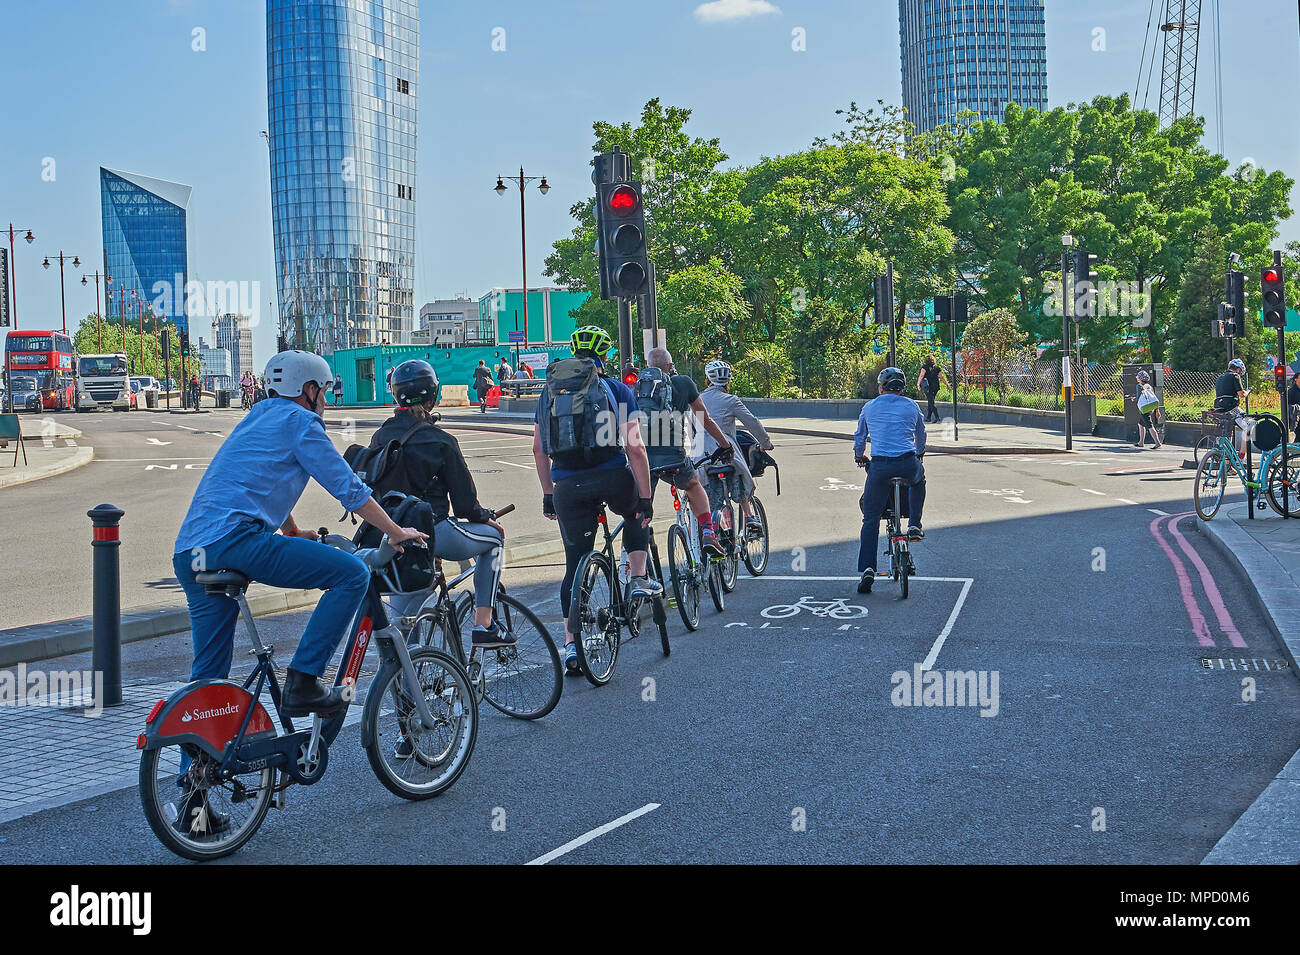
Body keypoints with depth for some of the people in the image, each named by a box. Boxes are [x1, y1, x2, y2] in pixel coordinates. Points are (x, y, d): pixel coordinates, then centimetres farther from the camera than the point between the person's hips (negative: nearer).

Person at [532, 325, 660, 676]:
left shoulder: (550, 391, 15)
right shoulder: (619, 391, 6)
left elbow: (539, 450, 15)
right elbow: (636, 450, -1)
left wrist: (548, 495, 24)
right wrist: (645, 498, 4)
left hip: (568, 485, 2)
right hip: (613, 476, -2)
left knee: (575, 562, 10)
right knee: (637, 516, 32)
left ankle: (571, 644, 6)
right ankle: (638, 580, 17)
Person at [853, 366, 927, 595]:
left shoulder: (870, 407, 12)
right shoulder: (911, 406, 12)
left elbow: (859, 437, 24)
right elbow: (921, 436, 26)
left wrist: (859, 456, 44)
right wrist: (919, 454, 47)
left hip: (879, 466, 0)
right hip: (908, 463, 0)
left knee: (870, 519, 6)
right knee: (918, 481, 37)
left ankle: (866, 568, -5)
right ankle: (914, 525, 24)